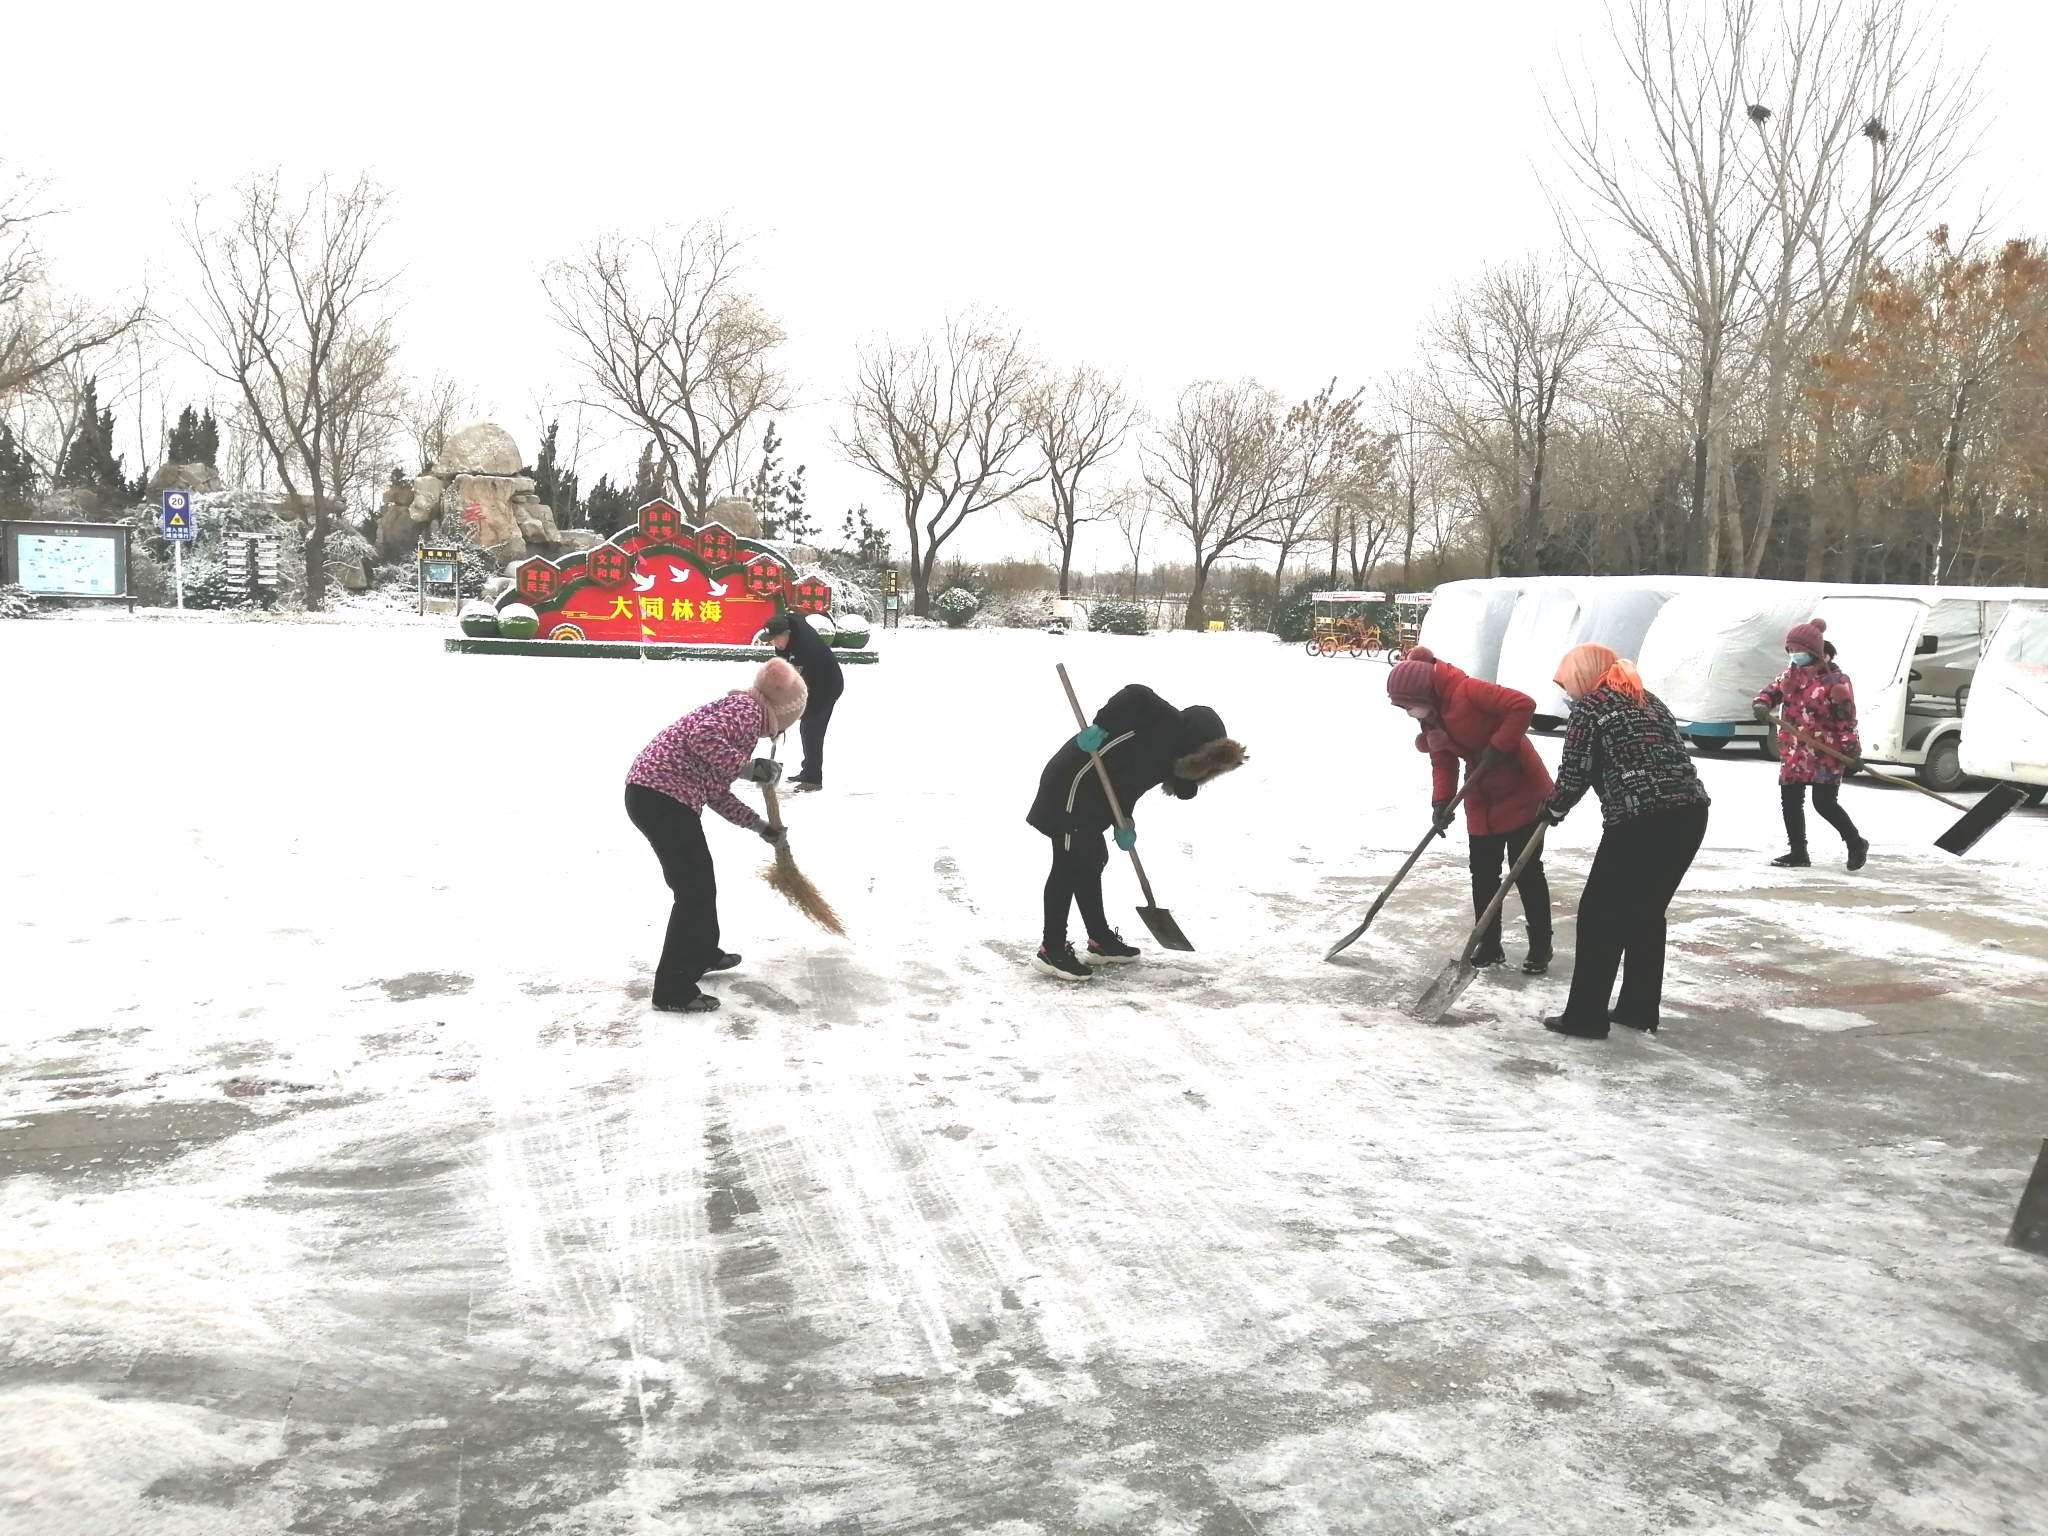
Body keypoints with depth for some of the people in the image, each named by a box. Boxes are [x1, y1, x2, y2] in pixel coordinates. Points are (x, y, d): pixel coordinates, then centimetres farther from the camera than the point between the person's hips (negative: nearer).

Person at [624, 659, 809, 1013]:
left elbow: (716, 793, 25)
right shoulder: (749, 709, -6)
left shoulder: (741, 712, 24)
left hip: (653, 794, 10)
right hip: (663, 797, -10)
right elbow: (702, 735, -26)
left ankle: (703, 954, 44)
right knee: (695, 889, -2)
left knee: (700, 882, 25)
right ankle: (674, 991, 5)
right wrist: (745, 767, -22)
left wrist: (760, 827, 30)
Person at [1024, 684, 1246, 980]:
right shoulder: (1170, 725, -11)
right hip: (1071, 785, -10)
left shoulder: (1167, 754, 15)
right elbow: (1135, 696, -24)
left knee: (1092, 861, 18)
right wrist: (1100, 727, -29)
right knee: (1070, 865, -5)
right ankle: (1052, 951, 1)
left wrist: (1124, 823, -3)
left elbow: (1127, 779, 12)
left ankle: (1101, 941, 30)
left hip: (1091, 795, 10)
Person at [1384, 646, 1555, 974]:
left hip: (1521, 791, -8)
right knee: (1482, 873, 8)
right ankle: (1489, 945, 19)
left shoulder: (1466, 691, -24)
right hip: (1481, 800, 8)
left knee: (1527, 872, -1)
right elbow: (1443, 762, 3)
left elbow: (1523, 705, -31)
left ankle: (1540, 949, 10)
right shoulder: (1430, 717, 2)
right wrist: (1441, 802, -11)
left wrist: (1498, 747, -28)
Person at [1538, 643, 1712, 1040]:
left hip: (1640, 821, -7)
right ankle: (1639, 1009, 25)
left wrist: (1552, 811, 17)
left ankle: (1585, 1016, 7)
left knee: (1601, 913, 4)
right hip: (1690, 812, 7)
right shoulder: (1648, 700, 24)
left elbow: (1574, 775, 0)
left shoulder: (1590, 706, 3)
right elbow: (1665, 757, 20)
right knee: (1646, 911, 19)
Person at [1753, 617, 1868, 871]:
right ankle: (1798, 853, 19)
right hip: (1794, 752, 7)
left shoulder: (1835, 679, -13)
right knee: (1790, 801, 8)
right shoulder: (1790, 674, 8)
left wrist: (1852, 751, -19)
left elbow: (1846, 718, -15)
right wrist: (1762, 704, -14)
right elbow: (1773, 690, 11)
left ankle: (1856, 843, 13)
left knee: (1824, 803, -10)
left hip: (1825, 753, -7)